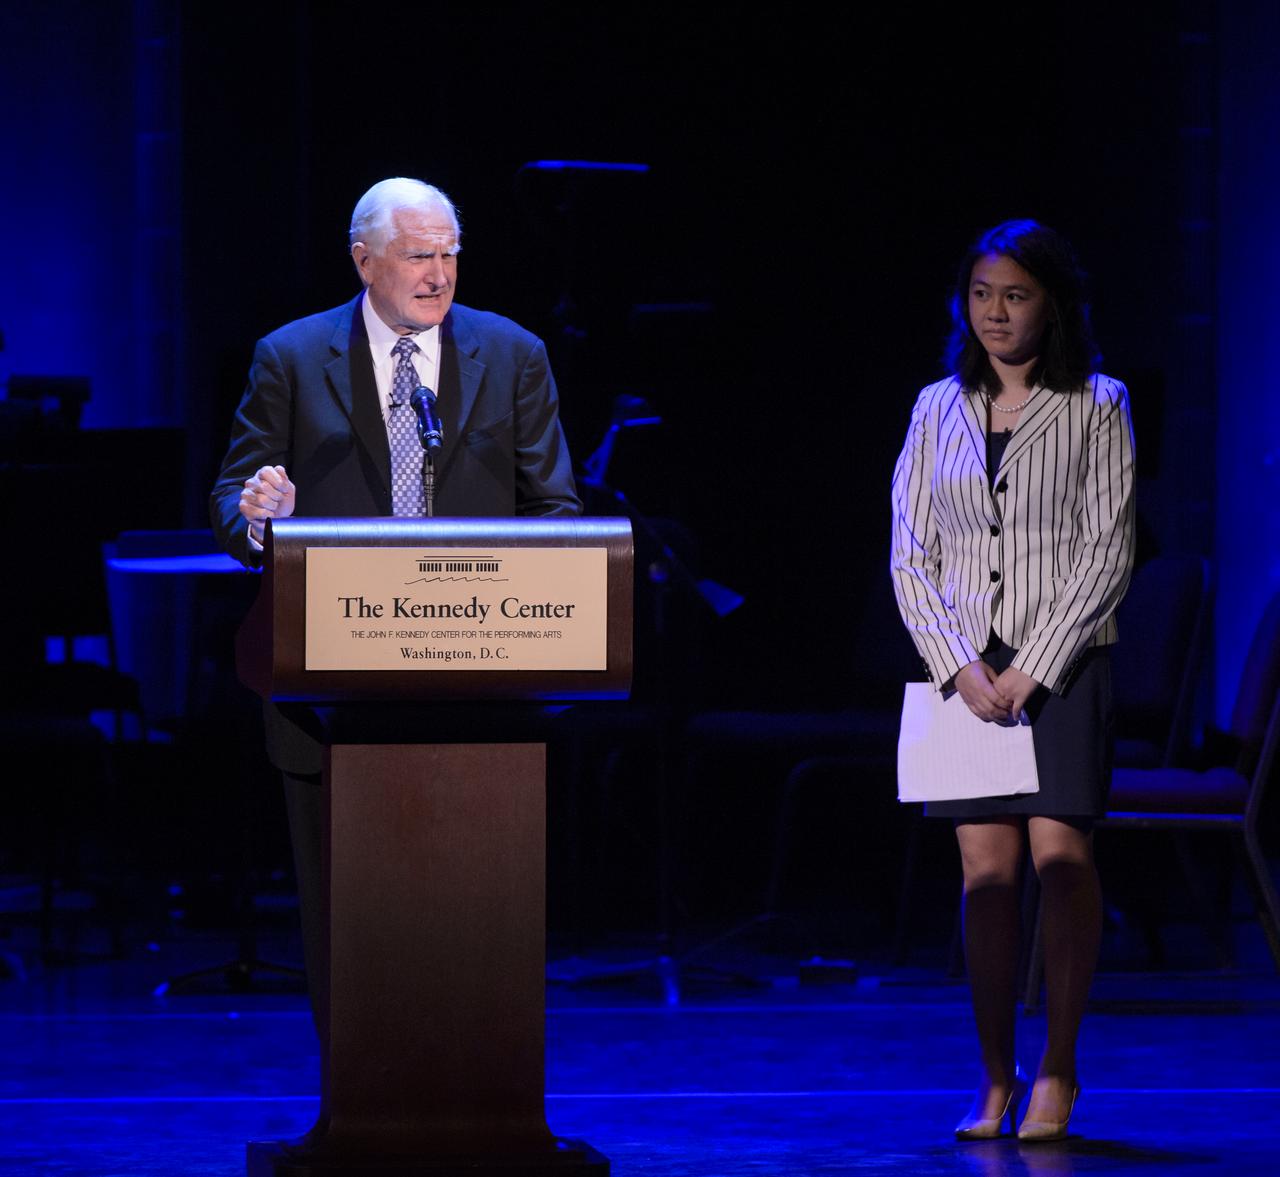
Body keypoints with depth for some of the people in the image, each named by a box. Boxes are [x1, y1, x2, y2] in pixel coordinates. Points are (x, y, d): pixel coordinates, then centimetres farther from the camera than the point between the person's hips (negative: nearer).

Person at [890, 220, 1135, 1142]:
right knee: (986, 870, -1)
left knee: (1061, 858, -10)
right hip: (967, 668, 3)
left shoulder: (1096, 407, 2)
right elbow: (911, 553, 9)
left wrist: (1035, 668, -10)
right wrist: (959, 667, -5)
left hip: (1062, 665, -3)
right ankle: (996, 1082, 2)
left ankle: (1058, 1072, -2)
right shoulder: (939, 409, 11)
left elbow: (1108, 551, -3)